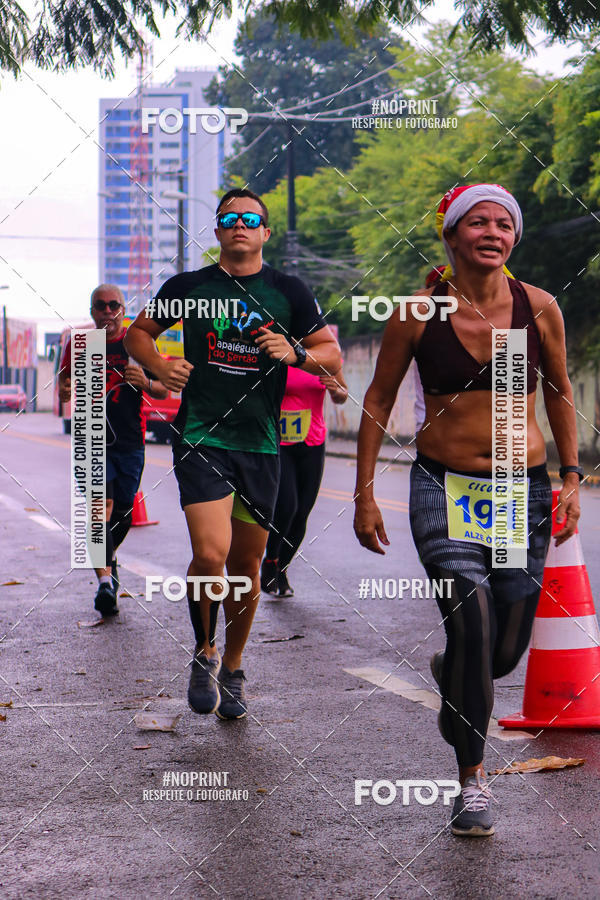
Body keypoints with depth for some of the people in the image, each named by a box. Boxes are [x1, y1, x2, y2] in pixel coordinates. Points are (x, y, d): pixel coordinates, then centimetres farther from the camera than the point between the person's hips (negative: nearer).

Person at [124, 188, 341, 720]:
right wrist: (161, 367, -3)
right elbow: (139, 332, 18)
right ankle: (204, 654, 6)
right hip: (201, 437, -2)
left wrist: (295, 353, -12)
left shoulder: (289, 292, 7)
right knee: (210, 554, -19)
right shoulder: (189, 287, 5)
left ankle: (233, 671, 29)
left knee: (246, 565, 9)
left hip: (260, 443, 2)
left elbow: (333, 356, 9)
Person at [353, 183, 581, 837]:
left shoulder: (538, 308, 0)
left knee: (507, 649, 5)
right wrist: (364, 494, 2)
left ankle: (452, 677, 43)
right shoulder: (419, 312, -4)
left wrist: (571, 477, 10)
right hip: (443, 487, -2)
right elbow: (378, 401, 5)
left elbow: (558, 392, 14)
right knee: (471, 619, -18)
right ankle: (471, 776, -1)